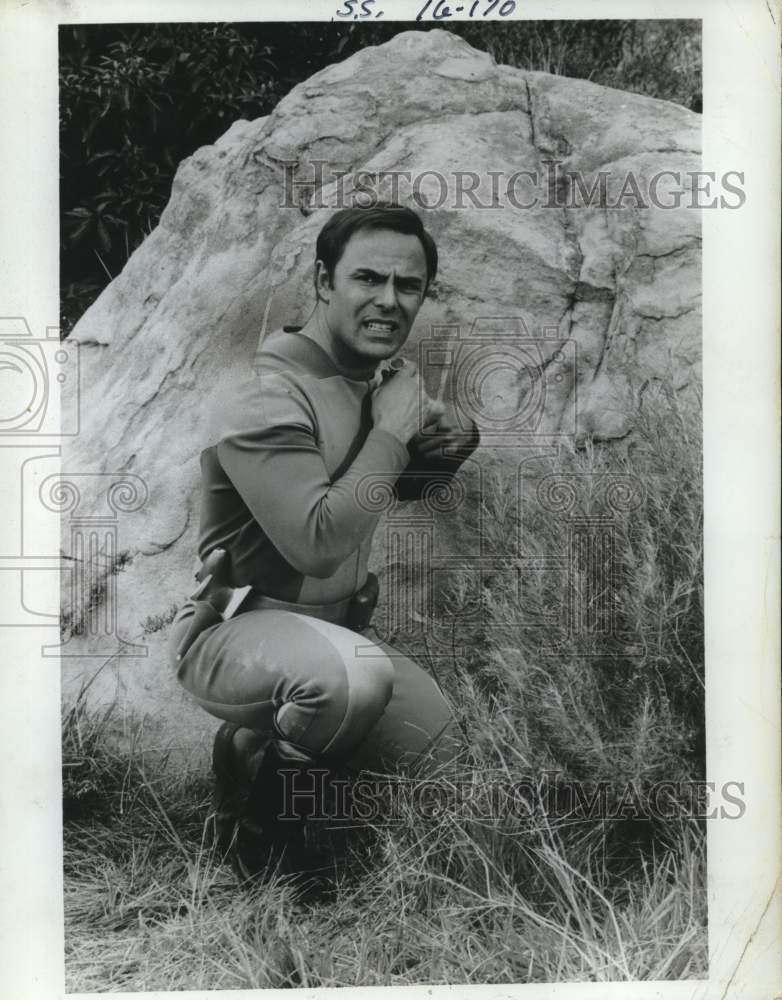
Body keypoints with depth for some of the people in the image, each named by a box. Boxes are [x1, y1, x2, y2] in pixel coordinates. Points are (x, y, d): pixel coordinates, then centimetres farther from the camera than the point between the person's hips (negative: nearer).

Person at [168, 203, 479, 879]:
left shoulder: (385, 380, 4)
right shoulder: (267, 402, -22)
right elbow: (318, 542, -33)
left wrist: (453, 442, -6)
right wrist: (392, 433, -22)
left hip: (334, 622, 8)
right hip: (232, 631, -8)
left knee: (446, 749, 8)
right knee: (356, 675, -38)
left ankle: (270, 737, 23)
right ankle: (256, 770, -5)